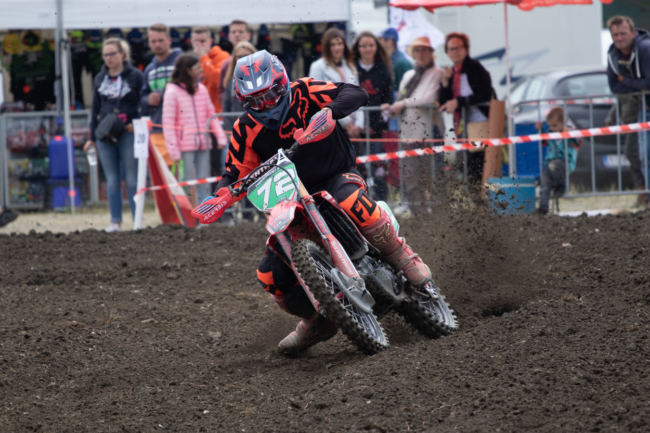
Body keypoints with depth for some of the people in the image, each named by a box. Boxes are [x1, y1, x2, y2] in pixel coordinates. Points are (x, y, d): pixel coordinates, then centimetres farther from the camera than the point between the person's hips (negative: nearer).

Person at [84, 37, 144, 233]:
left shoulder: (135, 76, -1)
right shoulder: (100, 79, 14)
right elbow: (95, 109, 18)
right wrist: (92, 137, 16)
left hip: (128, 134, -4)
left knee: (132, 179, -3)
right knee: (112, 180, 5)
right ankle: (115, 221, 8)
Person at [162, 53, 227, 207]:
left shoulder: (201, 89, 10)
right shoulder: (172, 92, -6)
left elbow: (211, 115, 14)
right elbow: (168, 123, -8)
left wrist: (220, 136, 2)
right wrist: (173, 149, -13)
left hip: (203, 144, 5)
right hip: (185, 146, -5)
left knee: (204, 183, 5)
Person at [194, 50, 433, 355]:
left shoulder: (304, 93, -13)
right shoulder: (246, 129, -2)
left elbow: (355, 94, -25)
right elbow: (236, 172, 4)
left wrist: (328, 112, -45)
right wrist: (221, 196, -18)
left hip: (337, 177, -4)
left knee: (349, 199, -43)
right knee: (270, 276, -8)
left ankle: (404, 257, -22)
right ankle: (315, 322, 18)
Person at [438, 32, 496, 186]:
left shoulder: (475, 68, -3)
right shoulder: (451, 73, 17)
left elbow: (485, 95, -13)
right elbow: (444, 104, 11)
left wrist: (458, 102, -15)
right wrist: (445, 82, -2)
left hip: (479, 123, -7)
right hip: (461, 126, 7)